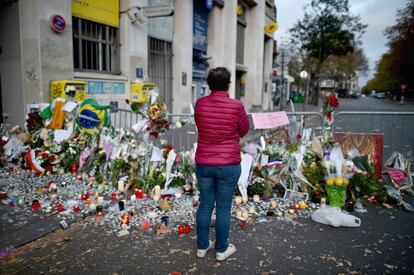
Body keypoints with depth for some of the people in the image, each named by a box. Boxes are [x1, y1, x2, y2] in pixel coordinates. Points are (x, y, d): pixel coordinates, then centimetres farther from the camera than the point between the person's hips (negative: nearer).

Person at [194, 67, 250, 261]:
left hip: (203, 164, 3)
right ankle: (221, 249, 26)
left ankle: (202, 246, 29)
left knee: (205, 205, 16)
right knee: (223, 208, 10)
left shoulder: (199, 104, -5)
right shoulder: (236, 106, -14)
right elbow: (243, 131, 3)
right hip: (228, 166, -3)